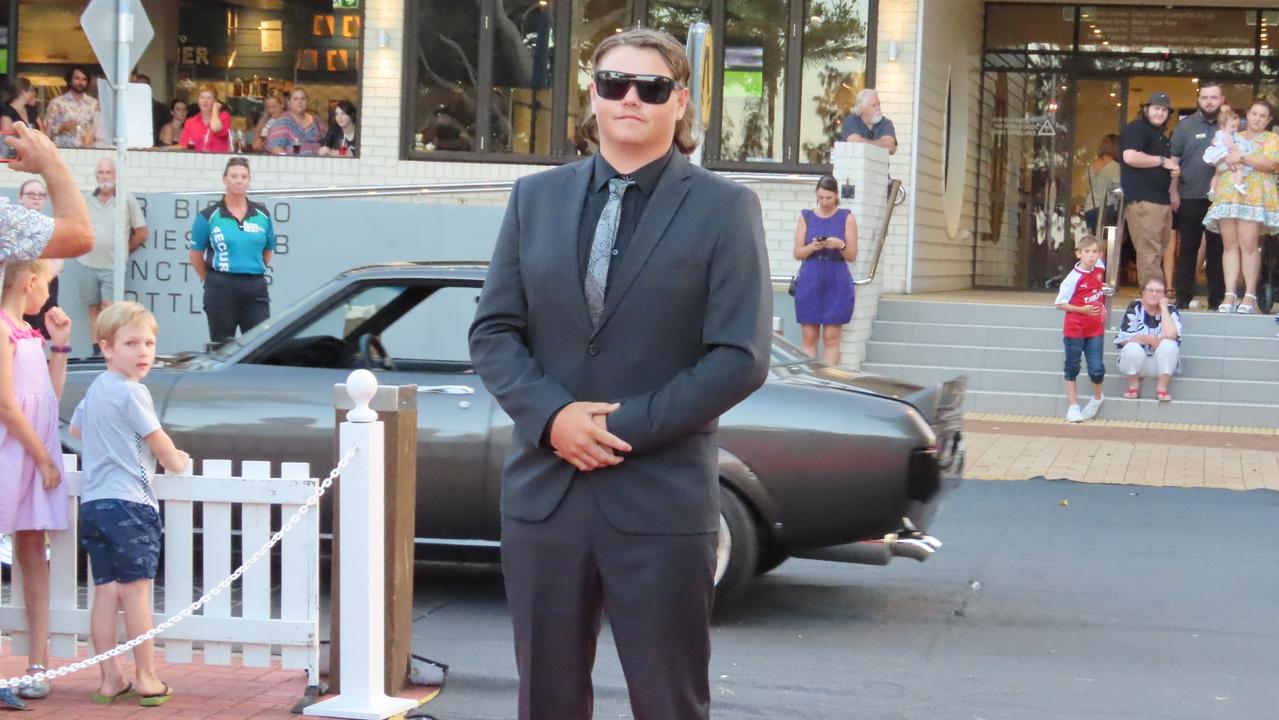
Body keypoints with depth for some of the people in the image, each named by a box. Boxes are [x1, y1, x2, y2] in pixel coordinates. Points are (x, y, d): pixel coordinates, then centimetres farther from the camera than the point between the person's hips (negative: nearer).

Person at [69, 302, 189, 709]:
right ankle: (146, 679, 1)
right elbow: (158, 442, -5)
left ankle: (109, 680, 8)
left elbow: (75, 428, 33)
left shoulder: (94, 391, 16)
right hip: (129, 502, -8)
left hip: (92, 502, 8)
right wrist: (177, 462, 15)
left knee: (105, 591, 7)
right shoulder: (131, 392, -11)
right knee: (137, 591, -3)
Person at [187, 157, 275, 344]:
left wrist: (252, 271, 9)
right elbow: (195, 255, 5)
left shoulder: (262, 215, 7)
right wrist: (210, 280, 8)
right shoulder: (209, 216, 0)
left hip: (256, 288, 2)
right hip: (221, 289, -2)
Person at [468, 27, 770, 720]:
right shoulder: (536, 197, 10)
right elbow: (493, 330, 6)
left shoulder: (724, 208, -2)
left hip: (661, 499, -3)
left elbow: (740, 356, -8)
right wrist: (551, 416, -12)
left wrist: (626, 427, -14)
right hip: (543, 490, 3)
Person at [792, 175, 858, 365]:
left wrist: (840, 245, -16)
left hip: (837, 283, -1)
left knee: (831, 337, -5)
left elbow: (852, 256, 4)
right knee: (809, 336, -1)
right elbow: (798, 253, 6)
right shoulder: (806, 217, 9)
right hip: (810, 281, 1)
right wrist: (812, 247, -14)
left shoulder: (846, 218, 5)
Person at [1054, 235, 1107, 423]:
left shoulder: (1100, 268, -2)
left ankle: (1097, 398, 26)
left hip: (1095, 330, 4)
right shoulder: (1074, 278, -17)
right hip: (1074, 330, -4)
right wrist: (1082, 310, -22)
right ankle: (1073, 406, 18)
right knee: (1072, 368, 8)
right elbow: (1060, 304, -14)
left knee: (1097, 369, -1)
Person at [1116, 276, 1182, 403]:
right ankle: (1133, 385, -7)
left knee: (1169, 344, -28)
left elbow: (1170, 335, -27)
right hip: (1136, 364, 0)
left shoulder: (1171, 310, -5)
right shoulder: (1135, 308, -6)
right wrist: (1150, 339, -23)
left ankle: (1161, 388, -17)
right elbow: (1123, 338, -16)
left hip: (1161, 364, 0)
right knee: (1132, 347, -32)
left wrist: (1163, 307, -18)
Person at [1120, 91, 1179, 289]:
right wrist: (1162, 161, -12)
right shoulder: (1136, 129, -4)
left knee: (1159, 252, 10)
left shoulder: (1161, 137, 25)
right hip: (1143, 200, -10)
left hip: (1162, 200, 10)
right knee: (1149, 253, -13)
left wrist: (1173, 169, 14)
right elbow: (1130, 157, -21)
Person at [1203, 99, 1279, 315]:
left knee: (1248, 245, -13)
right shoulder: (1233, 138, 24)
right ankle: (1229, 295, -6)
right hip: (1227, 196, 5)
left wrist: (1242, 157, -11)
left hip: (1254, 198, -5)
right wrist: (1215, 179, 8)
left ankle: (1250, 296, -11)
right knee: (1229, 245, -2)